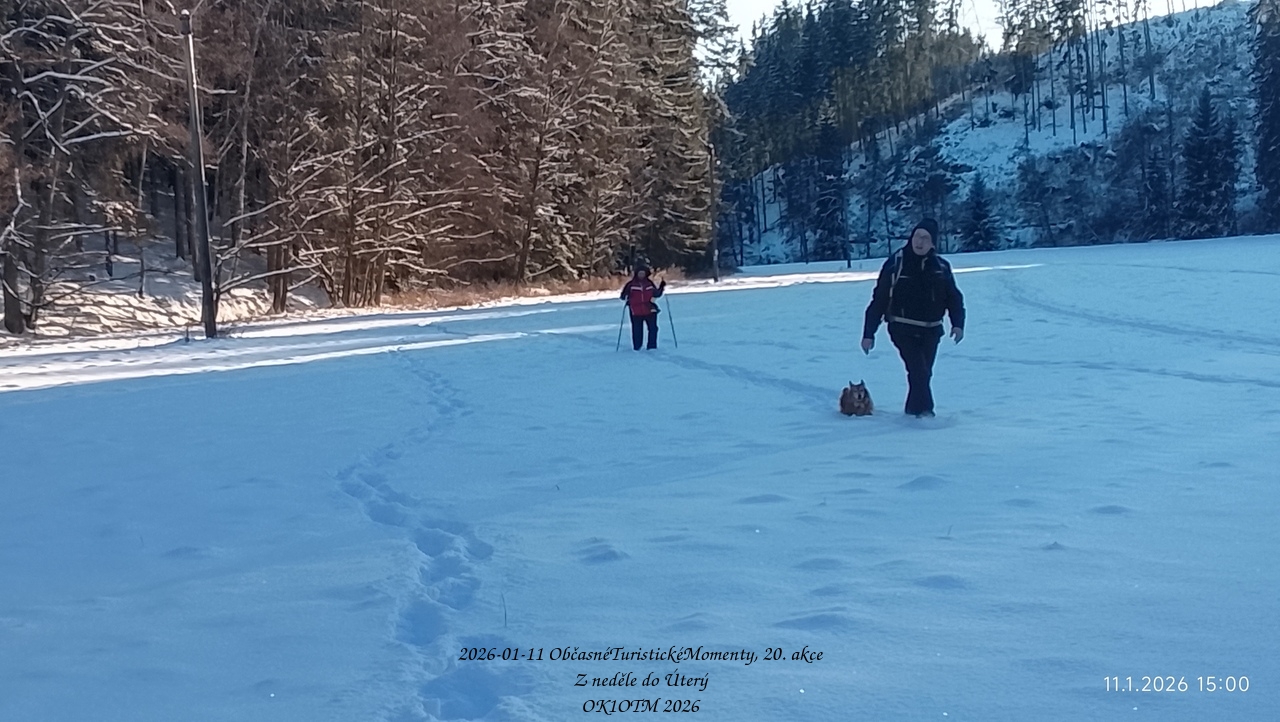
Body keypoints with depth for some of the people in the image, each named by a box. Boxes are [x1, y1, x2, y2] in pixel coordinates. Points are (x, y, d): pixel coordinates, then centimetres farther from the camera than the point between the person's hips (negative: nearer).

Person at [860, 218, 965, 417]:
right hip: (903, 329, -4)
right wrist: (869, 333, -7)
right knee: (919, 371, -16)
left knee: (923, 373, 9)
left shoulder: (941, 266, 3)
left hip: (931, 331, 4)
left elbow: (954, 298, 7)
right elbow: (879, 299, -5)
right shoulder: (896, 263, -7)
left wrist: (958, 324, -10)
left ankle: (913, 409, 25)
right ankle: (925, 410, -9)